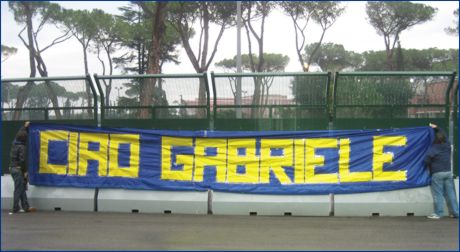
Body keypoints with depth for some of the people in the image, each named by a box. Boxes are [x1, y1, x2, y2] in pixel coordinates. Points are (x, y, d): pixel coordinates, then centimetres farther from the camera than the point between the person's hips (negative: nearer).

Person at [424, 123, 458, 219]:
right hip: (448, 172, 5)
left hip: (437, 173, -5)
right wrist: (437, 128, 32)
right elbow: (444, 135, 24)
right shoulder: (447, 145, 5)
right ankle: (455, 212, 10)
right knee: (450, 193, 8)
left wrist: (430, 166, 3)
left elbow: (427, 159, -18)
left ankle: (438, 213, 0)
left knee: (438, 194, 0)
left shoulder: (434, 148, -11)